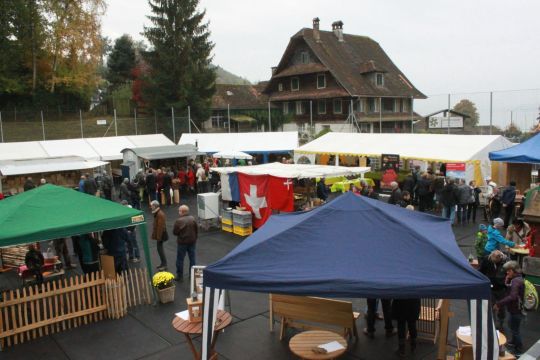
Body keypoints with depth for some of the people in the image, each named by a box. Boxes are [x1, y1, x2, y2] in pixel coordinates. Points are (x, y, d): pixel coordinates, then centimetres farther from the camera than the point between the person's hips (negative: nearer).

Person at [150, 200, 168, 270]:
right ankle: (163, 263, 24)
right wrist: (154, 235, 19)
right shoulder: (157, 213, 10)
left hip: (160, 235, -10)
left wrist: (158, 237, -22)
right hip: (158, 234, 10)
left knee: (160, 249, -5)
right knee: (160, 248, 15)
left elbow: (160, 226, -24)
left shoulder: (160, 214, -22)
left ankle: (164, 265, 2)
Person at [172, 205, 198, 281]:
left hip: (182, 242, -5)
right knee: (192, 258, 14)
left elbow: (175, 232, -12)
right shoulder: (193, 219, -4)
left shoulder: (179, 221, -19)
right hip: (192, 241, 5)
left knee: (180, 259, 7)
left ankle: (180, 276, 13)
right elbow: (197, 230, 4)